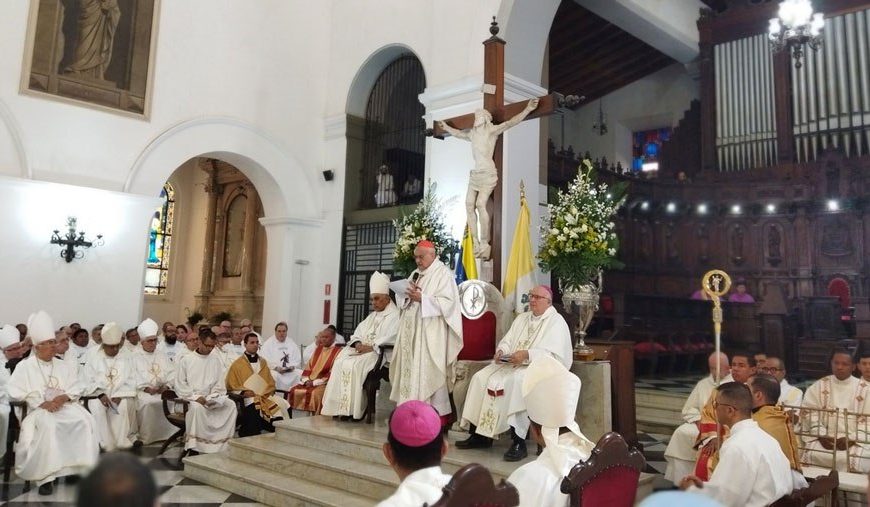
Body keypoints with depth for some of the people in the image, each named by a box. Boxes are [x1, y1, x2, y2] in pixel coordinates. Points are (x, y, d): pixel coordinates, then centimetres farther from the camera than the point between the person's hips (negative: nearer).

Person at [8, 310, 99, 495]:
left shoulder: (65, 366, 19)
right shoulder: (25, 367, 8)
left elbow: (76, 389, 11)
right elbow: (15, 391, -5)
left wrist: (63, 398, -12)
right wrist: (42, 403, -17)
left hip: (65, 406, 3)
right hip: (39, 409, -3)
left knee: (84, 420, -28)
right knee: (48, 426, -37)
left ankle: (81, 468, -23)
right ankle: (46, 476, -33)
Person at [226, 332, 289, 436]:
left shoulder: (262, 362, 23)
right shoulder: (237, 364, 10)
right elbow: (231, 386, 6)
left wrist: (265, 392, -2)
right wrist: (243, 392, -12)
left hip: (265, 396, 4)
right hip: (248, 398, -4)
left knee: (282, 404, -26)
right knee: (254, 410, -38)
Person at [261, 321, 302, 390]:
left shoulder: (292, 343, 16)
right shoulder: (268, 343, 5)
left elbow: (298, 359, 14)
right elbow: (264, 360, -5)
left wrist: (293, 366, -6)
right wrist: (276, 367, -17)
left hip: (291, 371, 3)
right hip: (274, 370, -3)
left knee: (302, 374, -22)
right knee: (274, 375, -35)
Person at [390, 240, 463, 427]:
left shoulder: (443, 273, -5)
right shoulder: (416, 273, 18)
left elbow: (448, 302, -16)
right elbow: (405, 300, 20)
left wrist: (422, 298, -21)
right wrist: (408, 295, -3)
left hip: (430, 333, -8)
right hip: (412, 332, 8)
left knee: (429, 373, -7)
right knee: (411, 371, 6)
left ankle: (438, 413, 1)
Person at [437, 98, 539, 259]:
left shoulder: (491, 130, -1)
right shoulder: (473, 133, 18)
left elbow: (510, 122, -12)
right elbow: (458, 134, 37)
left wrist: (527, 109, -22)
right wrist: (446, 127, 50)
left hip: (487, 173, -7)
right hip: (475, 173, 7)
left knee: (480, 204, -21)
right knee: (469, 205, -5)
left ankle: (485, 244, -18)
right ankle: (476, 243, -3)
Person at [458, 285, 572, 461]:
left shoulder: (556, 322, -2)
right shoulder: (522, 318, 21)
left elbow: (554, 355, -15)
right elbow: (507, 341, 15)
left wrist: (527, 354, -25)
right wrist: (501, 351, -8)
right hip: (511, 364, 8)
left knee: (512, 382, -36)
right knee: (480, 378, -12)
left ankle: (519, 443, -30)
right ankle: (479, 434, -9)